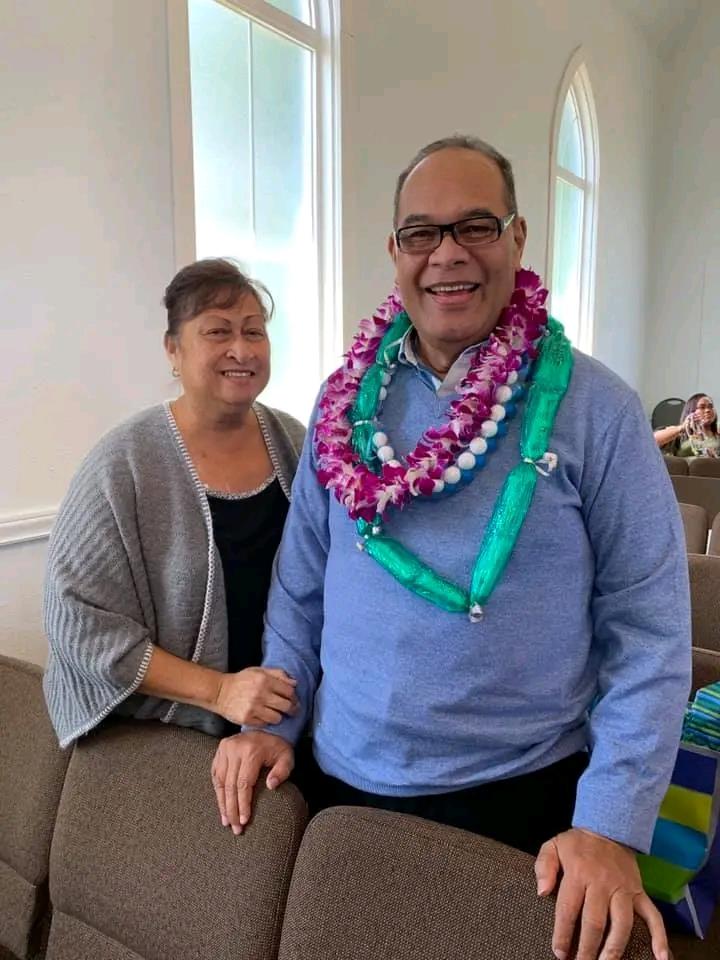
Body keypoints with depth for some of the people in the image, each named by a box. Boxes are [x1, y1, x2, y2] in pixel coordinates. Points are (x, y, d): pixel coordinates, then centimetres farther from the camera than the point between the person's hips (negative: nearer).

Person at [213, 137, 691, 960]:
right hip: (344, 782, 4)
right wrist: (272, 720, -1)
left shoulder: (595, 408, -12)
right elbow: (301, 581, 4)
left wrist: (612, 824, -16)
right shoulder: (348, 399, -1)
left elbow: (649, 629, -11)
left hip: (521, 797, -3)